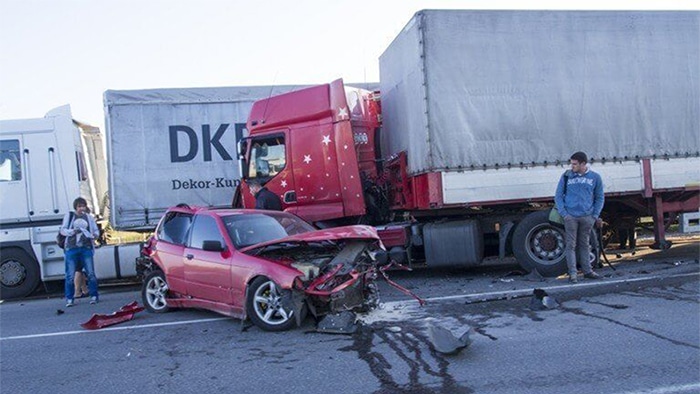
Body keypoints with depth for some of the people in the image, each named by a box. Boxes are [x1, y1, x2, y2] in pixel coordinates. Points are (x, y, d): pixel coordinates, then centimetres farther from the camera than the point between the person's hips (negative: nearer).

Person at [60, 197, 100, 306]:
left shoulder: (89, 217, 12)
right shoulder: (69, 216, 7)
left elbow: (96, 230, 15)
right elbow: (62, 230, 5)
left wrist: (94, 235, -8)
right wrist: (73, 231, -14)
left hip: (86, 248, 1)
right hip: (72, 249, -1)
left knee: (91, 273, -3)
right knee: (70, 276, 0)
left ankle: (94, 296, 8)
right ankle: (69, 298, 9)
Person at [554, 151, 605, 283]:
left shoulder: (595, 177, 6)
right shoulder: (566, 176, 3)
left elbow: (600, 198, 11)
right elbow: (558, 196, 5)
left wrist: (595, 215, 2)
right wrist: (564, 213, -5)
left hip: (587, 217, 1)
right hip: (570, 216, -1)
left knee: (584, 244, 11)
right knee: (571, 245, -3)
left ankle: (587, 271, 20)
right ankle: (572, 273, 0)